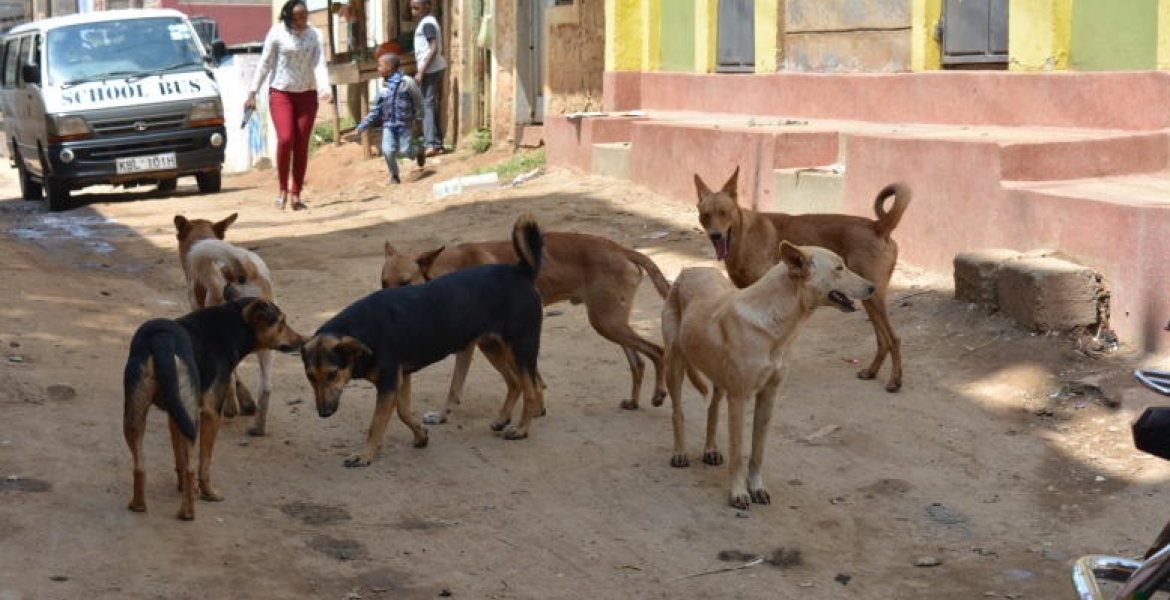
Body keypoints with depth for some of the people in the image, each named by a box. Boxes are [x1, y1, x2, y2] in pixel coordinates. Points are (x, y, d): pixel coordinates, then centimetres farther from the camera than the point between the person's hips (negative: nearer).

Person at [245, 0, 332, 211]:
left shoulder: (313, 35, 0)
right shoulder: (277, 33, -7)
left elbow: (319, 64, -7)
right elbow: (264, 64, -3)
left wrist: (324, 88, -25)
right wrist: (252, 93, -4)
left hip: (306, 94, 3)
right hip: (280, 93, -3)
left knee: (302, 145, 0)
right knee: (285, 139, -18)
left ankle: (296, 195, 6)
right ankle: (283, 189, -3)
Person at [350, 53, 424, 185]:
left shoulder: (406, 82, -11)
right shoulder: (384, 88, 5)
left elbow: (418, 99, -2)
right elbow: (376, 110, 9)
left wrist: (418, 116, 0)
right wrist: (364, 124, 4)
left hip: (405, 124, -4)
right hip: (388, 124, 4)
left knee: (405, 150, -8)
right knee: (388, 150, -11)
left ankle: (419, 152, 27)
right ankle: (394, 175, 8)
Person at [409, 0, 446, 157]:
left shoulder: (427, 23, -15)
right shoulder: (429, 22, 15)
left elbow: (434, 49, -22)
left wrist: (421, 72, -23)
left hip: (430, 69, -10)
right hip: (434, 68, 10)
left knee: (427, 104, -12)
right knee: (432, 104, 14)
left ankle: (430, 144, -18)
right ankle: (437, 143, 19)